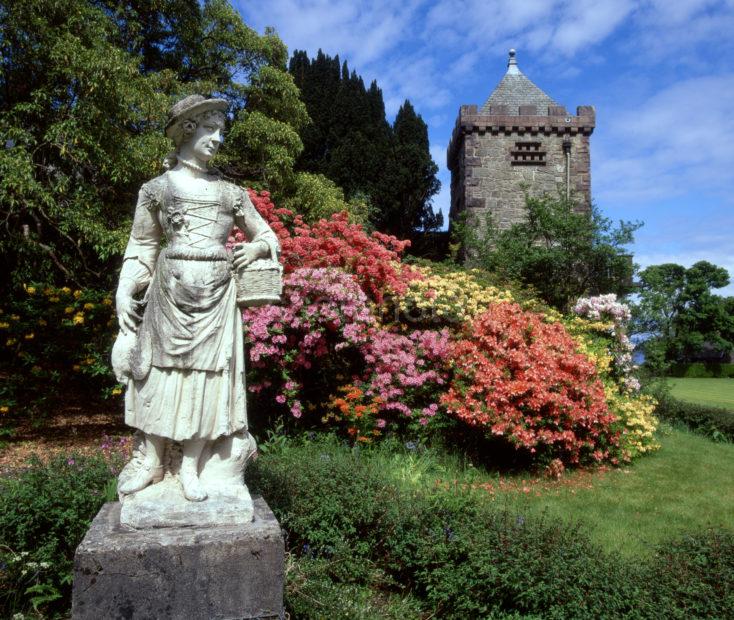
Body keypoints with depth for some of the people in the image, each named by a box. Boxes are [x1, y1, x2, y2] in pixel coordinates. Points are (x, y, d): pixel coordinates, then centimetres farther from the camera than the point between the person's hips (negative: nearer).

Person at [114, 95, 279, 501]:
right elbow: (142, 246, 8)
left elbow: (266, 236, 18)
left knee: (207, 374, 0)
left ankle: (189, 468, 11)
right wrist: (124, 291, -2)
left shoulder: (231, 193, 11)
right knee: (160, 371, 3)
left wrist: (257, 247, -5)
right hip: (169, 290, 0)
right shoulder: (157, 188, 8)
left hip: (215, 294, 1)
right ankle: (152, 464, 18)